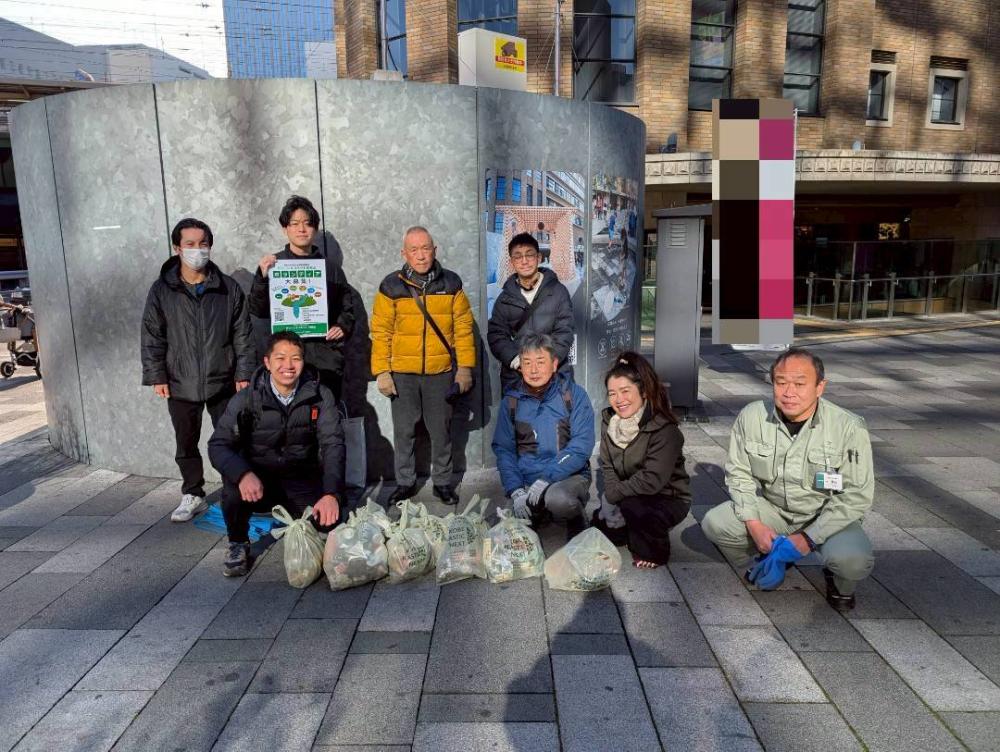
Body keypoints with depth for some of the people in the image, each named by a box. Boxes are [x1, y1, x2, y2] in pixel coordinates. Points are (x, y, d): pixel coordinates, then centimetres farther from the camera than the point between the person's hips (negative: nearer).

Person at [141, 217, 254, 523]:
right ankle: (192, 495, 29)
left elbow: (243, 335, 0)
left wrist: (244, 374, -3)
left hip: (223, 382, -1)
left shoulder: (229, 288, -1)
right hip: (181, 384, 1)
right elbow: (151, 337, 2)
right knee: (186, 445, 13)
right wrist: (156, 376, -3)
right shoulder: (162, 290, -1)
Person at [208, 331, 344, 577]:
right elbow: (218, 445, -13)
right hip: (258, 481, 0)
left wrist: (331, 494, -30)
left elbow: (332, 445, -14)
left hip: (302, 481, 0)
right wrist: (243, 474, -35)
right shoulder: (247, 399, -9)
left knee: (328, 523, -24)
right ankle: (238, 545, -1)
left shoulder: (319, 396, -8)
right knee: (234, 487, -32)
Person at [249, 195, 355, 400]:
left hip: (327, 355, 2)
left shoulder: (330, 266, 12)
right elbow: (258, 310, 1)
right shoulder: (273, 264, 8)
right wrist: (262, 277, -13)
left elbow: (347, 306, 18)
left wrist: (343, 326, -2)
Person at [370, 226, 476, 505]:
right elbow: (380, 332, -2)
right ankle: (405, 482, 26)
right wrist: (381, 372, -6)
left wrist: (465, 367, -1)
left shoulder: (451, 283, 0)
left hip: (441, 372, 0)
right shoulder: (391, 286, -3)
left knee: (441, 430, 10)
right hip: (402, 373, 0)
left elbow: (463, 328, 2)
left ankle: (443, 482, 26)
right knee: (404, 431, 10)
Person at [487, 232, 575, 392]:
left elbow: (564, 332, -2)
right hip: (514, 377, 2)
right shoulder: (505, 298, 9)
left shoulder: (558, 291, 3)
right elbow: (496, 335, 5)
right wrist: (516, 361, -12)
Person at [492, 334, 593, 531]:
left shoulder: (574, 395, -4)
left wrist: (546, 479, -20)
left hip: (569, 476, -3)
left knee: (557, 498, -35)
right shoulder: (511, 400, 5)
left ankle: (577, 526, 0)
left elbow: (581, 446, -11)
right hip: (526, 481, 3)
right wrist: (516, 491, -12)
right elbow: (503, 449, 2)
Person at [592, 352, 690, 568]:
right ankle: (642, 533, 20)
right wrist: (612, 501, -20)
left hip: (668, 498, -7)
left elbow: (653, 480, -31)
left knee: (633, 507, -33)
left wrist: (613, 495, -24)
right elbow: (607, 465, -5)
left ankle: (652, 552, -3)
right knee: (601, 525, -8)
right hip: (632, 496, 7)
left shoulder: (664, 429, -26)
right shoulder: (609, 420, -6)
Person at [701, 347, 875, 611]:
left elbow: (856, 496, -16)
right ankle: (772, 560, 12)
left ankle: (841, 583, 9)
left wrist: (808, 537, -22)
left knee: (852, 559, -33)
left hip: (827, 517, -3)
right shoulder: (751, 417, -14)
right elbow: (739, 473, -3)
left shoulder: (849, 427, -21)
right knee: (714, 523, -19)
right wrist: (754, 524, -16)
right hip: (773, 510, 3)